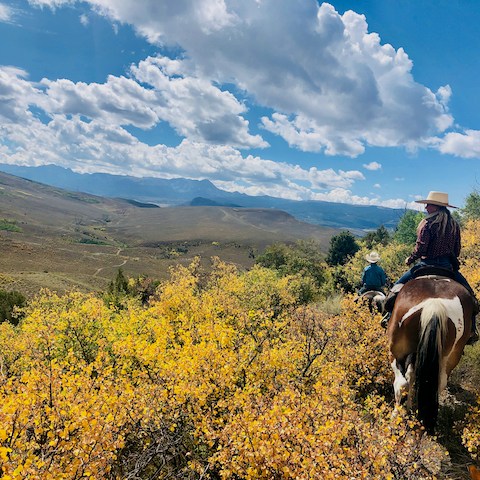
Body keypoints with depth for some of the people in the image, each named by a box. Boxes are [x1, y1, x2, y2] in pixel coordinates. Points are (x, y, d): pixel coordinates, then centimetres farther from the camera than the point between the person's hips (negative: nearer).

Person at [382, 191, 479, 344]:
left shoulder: (427, 223, -10)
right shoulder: (454, 224, 7)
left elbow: (420, 248, -15)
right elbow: (457, 249, 10)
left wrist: (410, 259, 1)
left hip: (426, 264, -4)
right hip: (448, 265, 4)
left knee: (399, 284, 9)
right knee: (467, 291, 21)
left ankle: (391, 314, -1)